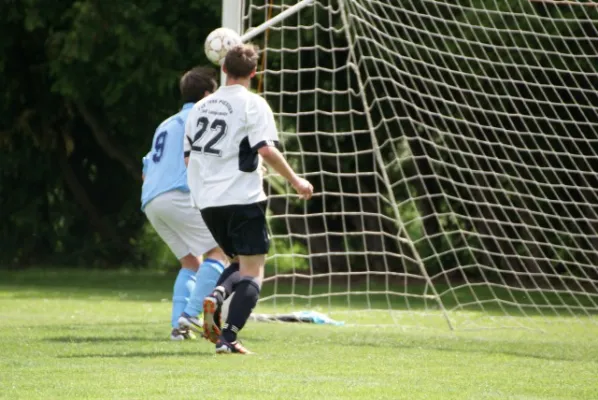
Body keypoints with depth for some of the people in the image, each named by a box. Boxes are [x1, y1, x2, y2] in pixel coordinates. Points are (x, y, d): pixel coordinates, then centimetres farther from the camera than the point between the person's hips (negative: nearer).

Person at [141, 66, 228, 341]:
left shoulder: (166, 125, 30)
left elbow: (147, 172, 30)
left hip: (150, 202, 9)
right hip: (178, 195, -9)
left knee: (191, 262, 15)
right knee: (219, 251, -8)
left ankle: (178, 325, -1)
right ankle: (191, 314, -21)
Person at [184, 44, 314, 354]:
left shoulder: (200, 107, 14)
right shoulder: (253, 104, -5)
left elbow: (189, 157, 18)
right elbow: (267, 149, -15)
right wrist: (295, 181, -6)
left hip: (207, 201, 6)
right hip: (243, 198, -6)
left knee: (242, 262, 21)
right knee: (252, 271, -2)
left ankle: (216, 296, -9)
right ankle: (228, 337, -18)